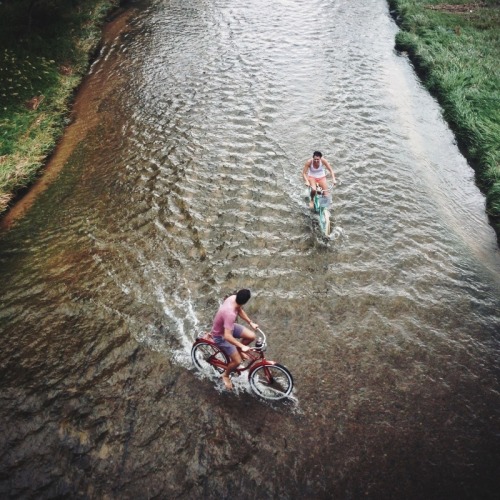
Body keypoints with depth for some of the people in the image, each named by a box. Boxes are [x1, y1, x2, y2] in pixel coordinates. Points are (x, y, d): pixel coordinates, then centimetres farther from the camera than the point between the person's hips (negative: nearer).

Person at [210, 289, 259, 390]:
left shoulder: (233, 297, -18)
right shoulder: (230, 314, -43)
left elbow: (240, 310, 5)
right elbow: (227, 336, -43)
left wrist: (250, 322, 6)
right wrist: (242, 346, -38)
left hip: (228, 326, 8)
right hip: (221, 335, -8)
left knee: (251, 336, 0)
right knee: (237, 361, -5)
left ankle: (237, 350, 27)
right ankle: (225, 375, 26)